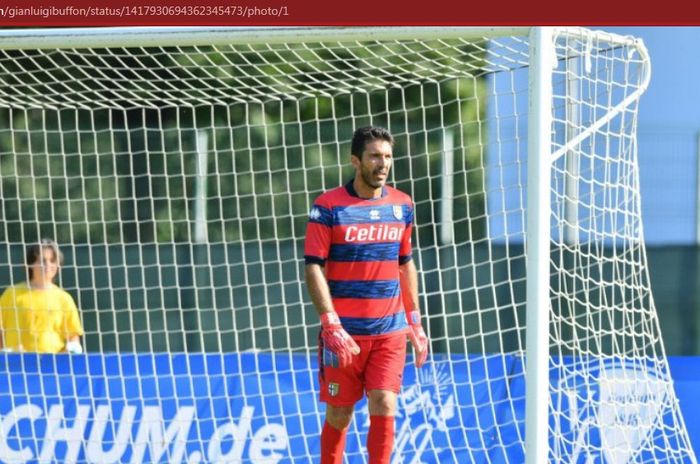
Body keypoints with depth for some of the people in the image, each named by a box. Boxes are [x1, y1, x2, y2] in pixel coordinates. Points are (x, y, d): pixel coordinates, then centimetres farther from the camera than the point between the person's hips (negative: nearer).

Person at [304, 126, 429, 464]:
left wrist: (415, 322, 15)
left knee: (384, 409, -9)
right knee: (339, 416, 4)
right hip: (343, 332, -2)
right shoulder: (328, 207, -6)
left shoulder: (402, 205, 8)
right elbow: (314, 267, -8)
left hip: (390, 332, 3)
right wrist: (332, 325, -17)